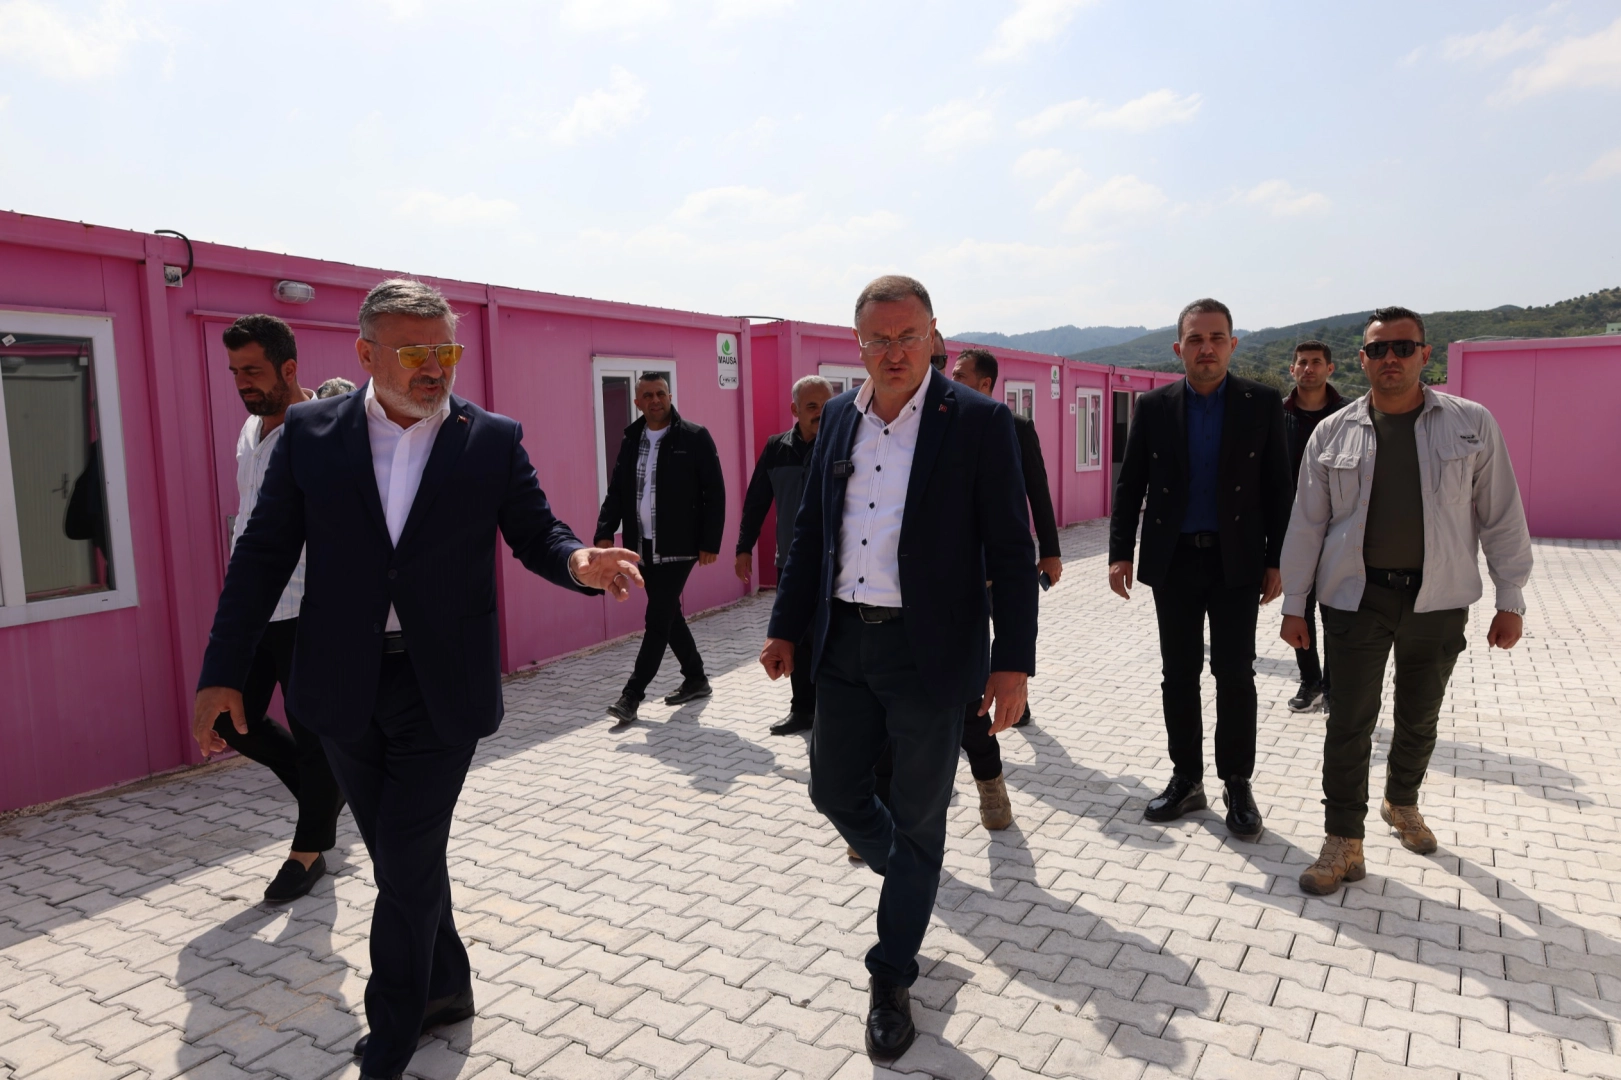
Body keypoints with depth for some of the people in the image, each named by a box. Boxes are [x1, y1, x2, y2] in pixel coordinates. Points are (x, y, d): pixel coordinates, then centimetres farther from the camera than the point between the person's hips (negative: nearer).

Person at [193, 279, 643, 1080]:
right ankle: (446, 985, 40)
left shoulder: (494, 440, -3)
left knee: (408, 865, 2)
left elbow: (534, 532, 1)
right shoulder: (310, 433, 0)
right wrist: (222, 672, 1)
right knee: (402, 858, 16)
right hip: (346, 685, 2)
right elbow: (264, 555, 2)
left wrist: (579, 561, -23)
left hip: (444, 685, -2)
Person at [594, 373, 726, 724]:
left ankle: (632, 694, 1)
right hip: (643, 547, 6)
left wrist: (710, 542, -11)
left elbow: (715, 492, -7)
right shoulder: (632, 439, 10)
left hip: (677, 547, -6)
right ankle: (696, 679, 28)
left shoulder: (694, 437, -5)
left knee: (658, 619, -5)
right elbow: (617, 491, 10)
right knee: (668, 616, 14)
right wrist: (605, 532, -4)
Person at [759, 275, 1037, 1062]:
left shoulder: (978, 422, -9)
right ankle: (910, 877, 47)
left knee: (917, 819, 8)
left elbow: (1011, 553, -9)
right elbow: (812, 531, 12)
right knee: (834, 791, 16)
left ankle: (892, 980, 28)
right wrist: (785, 627, 10)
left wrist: (1013, 663, -12)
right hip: (844, 643, 5)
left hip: (929, 650, -5)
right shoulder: (838, 417, 6)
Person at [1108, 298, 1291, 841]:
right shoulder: (1153, 406, 2)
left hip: (1237, 561, -1)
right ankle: (1186, 779, 21)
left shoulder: (1262, 404, 0)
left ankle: (1237, 785, 16)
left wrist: (1277, 558, -3)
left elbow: (1277, 486, 1)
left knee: (1235, 674, 2)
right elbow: (1130, 483, 4)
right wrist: (1121, 552, -3)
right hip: (1173, 560, 1)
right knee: (1178, 674, 8)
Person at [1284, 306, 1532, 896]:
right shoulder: (1332, 433, -1)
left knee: (1420, 718, 17)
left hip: (1438, 600, 1)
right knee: (1350, 723, 1)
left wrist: (1511, 600, -1)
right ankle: (1344, 843, 11)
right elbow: (1307, 524, 1)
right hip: (1356, 598, -1)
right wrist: (1294, 604, 1)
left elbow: (1501, 516, 2)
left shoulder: (1472, 424, -1)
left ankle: (1402, 803, 42)